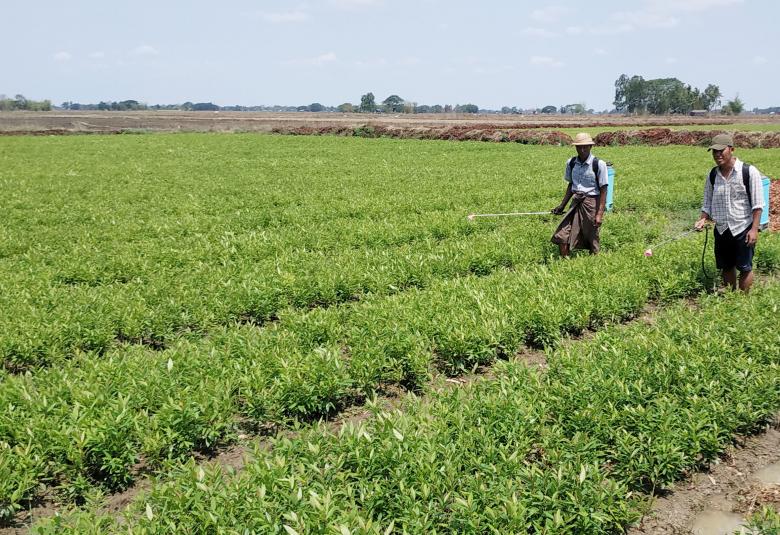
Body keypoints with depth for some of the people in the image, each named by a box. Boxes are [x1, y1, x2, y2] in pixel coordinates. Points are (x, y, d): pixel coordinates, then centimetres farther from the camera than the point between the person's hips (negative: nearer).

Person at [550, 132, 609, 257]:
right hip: (576, 203, 5)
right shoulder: (571, 163, 5)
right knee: (562, 237, -5)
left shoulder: (598, 164, -10)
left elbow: (603, 190, -9)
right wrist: (562, 205, 16)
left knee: (592, 239, 5)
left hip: (592, 202, -4)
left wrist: (599, 214, -14)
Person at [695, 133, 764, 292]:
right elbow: (708, 204, 11)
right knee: (726, 267, 14)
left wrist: (754, 229, -15)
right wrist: (703, 220, -7)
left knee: (744, 268, 4)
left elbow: (757, 204, -11)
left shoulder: (749, 172, -12)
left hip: (743, 229, -5)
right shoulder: (712, 175, 3)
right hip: (721, 230, 5)